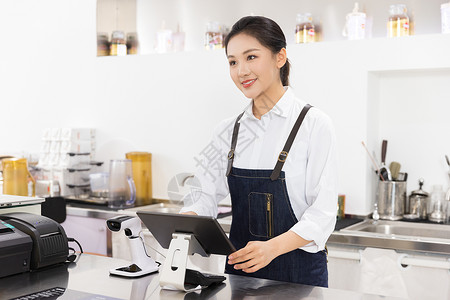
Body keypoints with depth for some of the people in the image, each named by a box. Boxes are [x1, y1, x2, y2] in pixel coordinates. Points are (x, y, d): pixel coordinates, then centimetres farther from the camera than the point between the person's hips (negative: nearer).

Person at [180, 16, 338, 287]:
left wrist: (272, 247, -30)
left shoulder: (314, 125, -10)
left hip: (298, 274, -4)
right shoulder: (228, 132, 4)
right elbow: (205, 195, 2)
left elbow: (323, 213, -15)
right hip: (239, 268, 4)